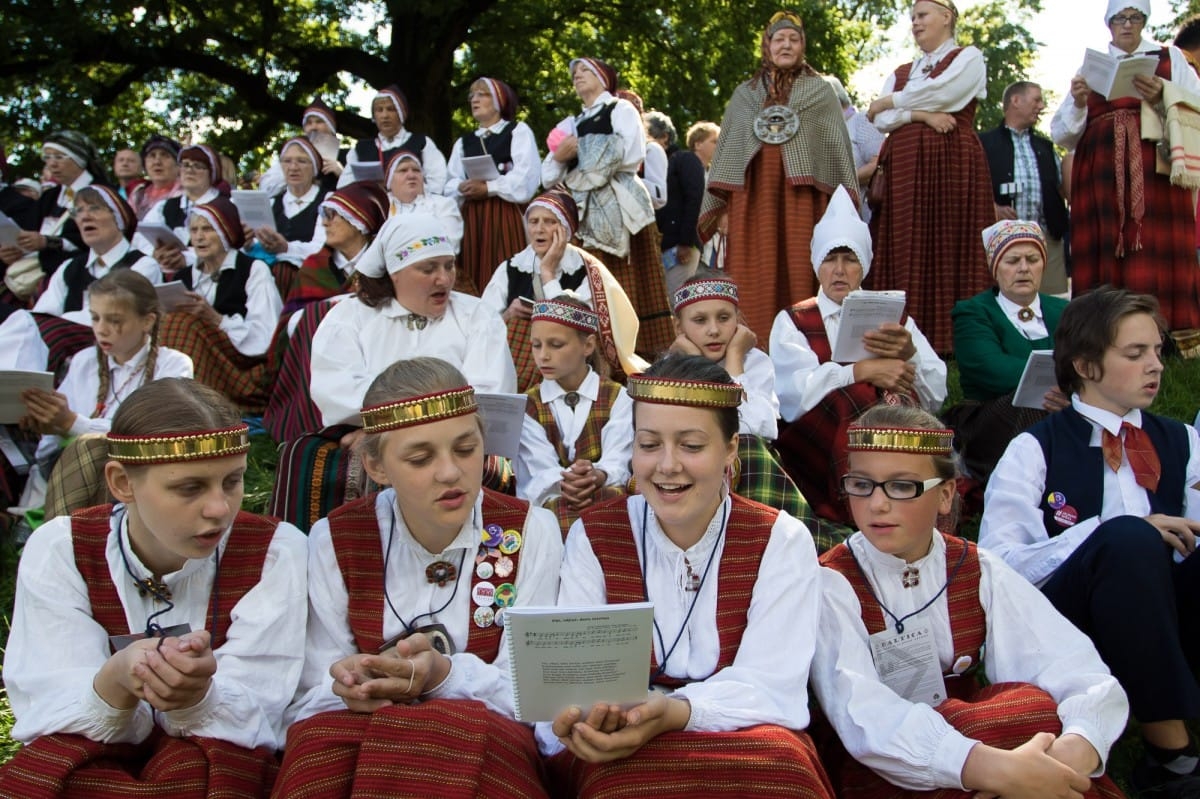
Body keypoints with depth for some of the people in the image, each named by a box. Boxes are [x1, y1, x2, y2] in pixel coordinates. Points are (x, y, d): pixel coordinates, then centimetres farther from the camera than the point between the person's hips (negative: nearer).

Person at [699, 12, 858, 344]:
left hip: (801, 194, -1)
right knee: (755, 276, -2)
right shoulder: (744, 94, 18)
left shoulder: (820, 91, 13)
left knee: (799, 271, -5)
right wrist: (719, 207, 6)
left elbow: (838, 146, 7)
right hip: (752, 195, 2)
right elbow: (725, 150, 15)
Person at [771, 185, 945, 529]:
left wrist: (910, 355, -16)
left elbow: (936, 394, 3)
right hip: (813, 444, -2)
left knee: (897, 394, -29)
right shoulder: (793, 321, 13)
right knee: (851, 395, -32)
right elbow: (795, 393, -9)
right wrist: (862, 371, -18)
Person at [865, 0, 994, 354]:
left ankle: (955, 341, -11)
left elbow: (937, 93, -8)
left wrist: (888, 103, 5)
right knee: (907, 255, -4)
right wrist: (922, 115, -9)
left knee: (951, 250, -10)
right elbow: (881, 121, 8)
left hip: (952, 163, -4)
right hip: (904, 166, 5)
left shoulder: (969, 58, 10)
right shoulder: (900, 73, 23)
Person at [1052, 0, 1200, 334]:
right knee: (1105, 265, -7)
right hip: (1101, 178, 1)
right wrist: (1078, 103, -5)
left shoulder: (1171, 58, 16)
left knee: (1158, 257, -12)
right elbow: (1061, 135, 14)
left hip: (1157, 174, -1)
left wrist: (1162, 97, -13)